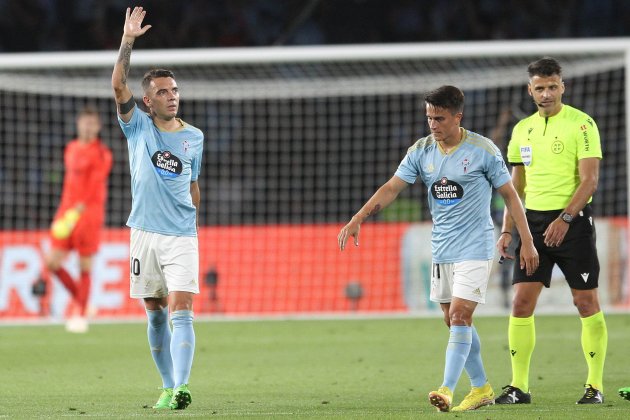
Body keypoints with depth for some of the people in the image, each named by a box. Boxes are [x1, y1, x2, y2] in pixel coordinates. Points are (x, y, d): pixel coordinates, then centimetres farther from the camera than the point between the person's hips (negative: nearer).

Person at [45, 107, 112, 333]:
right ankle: (81, 301, 17)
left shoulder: (101, 154, -6)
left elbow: (94, 186, -16)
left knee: (85, 267, -4)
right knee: (52, 262, 0)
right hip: (67, 213, 7)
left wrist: (78, 209, -26)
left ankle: (82, 317, 3)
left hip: (88, 213, -6)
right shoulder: (71, 149, 15)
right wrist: (65, 210, 17)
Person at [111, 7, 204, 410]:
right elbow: (119, 86, -12)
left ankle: (181, 388, -23)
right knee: (155, 315, 6)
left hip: (182, 235, 0)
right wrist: (128, 41, -20)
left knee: (181, 312, -13)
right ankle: (167, 387, 16)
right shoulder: (138, 127, 3)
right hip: (145, 233, 0)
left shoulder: (194, 137, 8)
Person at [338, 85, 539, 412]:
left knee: (460, 317, -15)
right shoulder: (421, 151, 2)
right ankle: (481, 388, 20)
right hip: (441, 248, 6)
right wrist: (357, 221, -14)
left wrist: (527, 242, -4)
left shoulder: (483, 150, -9)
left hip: (474, 248, -6)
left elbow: (509, 194, -3)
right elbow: (391, 188, -2)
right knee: (454, 322, 9)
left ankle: (447, 390, -19)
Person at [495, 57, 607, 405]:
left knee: (586, 302, -2)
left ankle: (595, 386, 5)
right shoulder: (523, 129, 12)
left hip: (572, 222, -5)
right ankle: (519, 387, 3)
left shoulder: (581, 124, -6)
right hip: (534, 221, 5)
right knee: (521, 302, -2)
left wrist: (565, 219, -23)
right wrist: (507, 230, 10)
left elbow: (589, 180, -13)